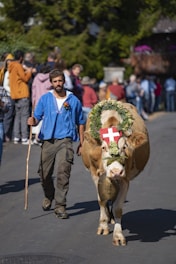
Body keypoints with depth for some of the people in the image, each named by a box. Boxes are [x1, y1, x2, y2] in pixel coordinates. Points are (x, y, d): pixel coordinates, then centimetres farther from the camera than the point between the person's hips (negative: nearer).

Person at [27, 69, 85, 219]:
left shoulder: (73, 100, 7)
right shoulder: (45, 99, 8)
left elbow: (80, 123, 14)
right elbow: (37, 117, 6)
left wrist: (81, 143, 11)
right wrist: (33, 121, -18)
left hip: (65, 140, -2)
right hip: (48, 140, 2)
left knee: (63, 172, -15)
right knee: (44, 173, 6)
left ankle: (60, 205, -11)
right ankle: (49, 196, 36)